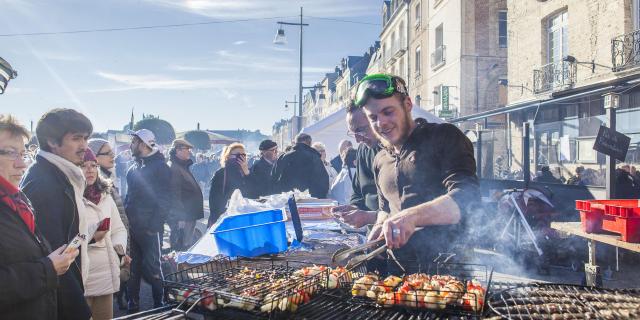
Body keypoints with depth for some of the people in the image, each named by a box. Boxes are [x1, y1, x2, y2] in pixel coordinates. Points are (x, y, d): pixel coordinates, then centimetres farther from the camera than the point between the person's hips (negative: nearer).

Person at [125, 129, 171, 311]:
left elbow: (164, 200, -13)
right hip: (132, 226, 7)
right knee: (133, 265, 12)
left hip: (149, 227, -7)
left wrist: (154, 226, -17)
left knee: (151, 266, -2)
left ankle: (159, 304, 11)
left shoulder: (160, 166, -8)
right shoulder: (135, 167, 15)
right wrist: (126, 219, 10)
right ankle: (133, 303, 24)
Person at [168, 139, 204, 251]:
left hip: (189, 216, 10)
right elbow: (175, 194, -21)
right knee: (181, 248, -7)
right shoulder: (173, 168, -14)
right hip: (182, 218, -10)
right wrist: (180, 217, -24)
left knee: (187, 247, 17)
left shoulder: (183, 167, 18)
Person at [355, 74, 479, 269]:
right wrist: (380, 226, 7)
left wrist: (412, 215, -31)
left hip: (446, 259, -8)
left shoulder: (444, 138, -1)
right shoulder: (380, 161, 19)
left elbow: (465, 198, -16)